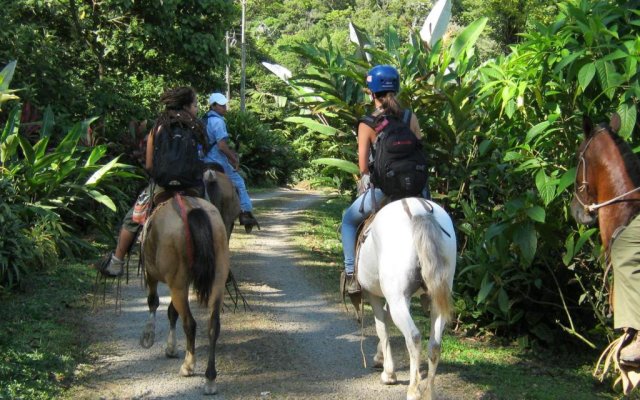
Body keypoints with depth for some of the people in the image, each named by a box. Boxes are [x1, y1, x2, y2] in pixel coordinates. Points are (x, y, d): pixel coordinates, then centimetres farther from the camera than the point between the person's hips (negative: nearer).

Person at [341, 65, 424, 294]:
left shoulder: (367, 124, -7)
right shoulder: (411, 118, 1)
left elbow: (363, 165, -8)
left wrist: (364, 183, 10)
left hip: (380, 190, -3)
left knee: (349, 220, 24)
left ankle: (351, 275, 15)